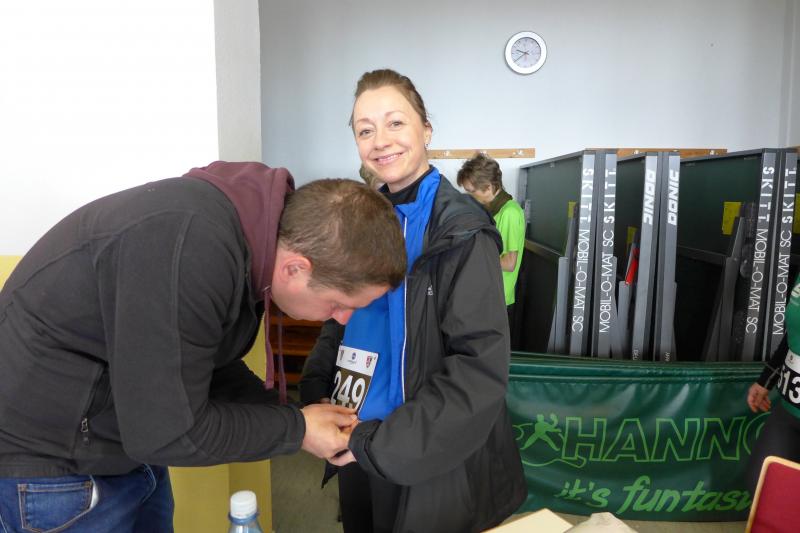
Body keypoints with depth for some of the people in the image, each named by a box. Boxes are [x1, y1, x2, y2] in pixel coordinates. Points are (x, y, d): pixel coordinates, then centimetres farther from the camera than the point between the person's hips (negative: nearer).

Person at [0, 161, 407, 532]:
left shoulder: (258, 229, -7)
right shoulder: (190, 248, -35)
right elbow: (168, 433, -28)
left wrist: (294, 418, -4)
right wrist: (295, 430, -17)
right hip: (47, 456, -7)